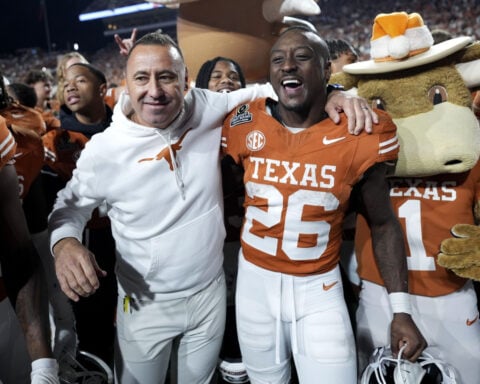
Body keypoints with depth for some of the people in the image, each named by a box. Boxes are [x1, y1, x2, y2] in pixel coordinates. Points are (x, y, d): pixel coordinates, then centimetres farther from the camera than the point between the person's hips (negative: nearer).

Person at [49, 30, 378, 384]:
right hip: (145, 305, -1)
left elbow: (265, 91, -2)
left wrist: (331, 93, -17)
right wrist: (64, 242, -21)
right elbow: (72, 204, 1)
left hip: (210, 293, 2)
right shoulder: (103, 150, -15)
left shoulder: (205, 109, -12)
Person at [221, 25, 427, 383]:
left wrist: (401, 308, -5)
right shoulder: (246, 126, -7)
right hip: (255, 278, 2)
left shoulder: (359, 134, -12)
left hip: (319, 286, -1)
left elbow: (383, 223, -3)